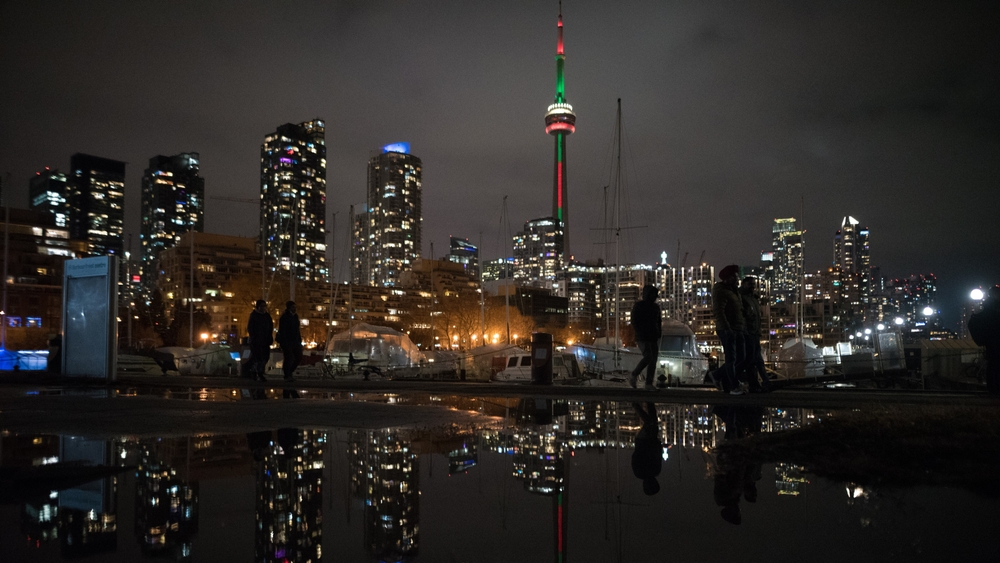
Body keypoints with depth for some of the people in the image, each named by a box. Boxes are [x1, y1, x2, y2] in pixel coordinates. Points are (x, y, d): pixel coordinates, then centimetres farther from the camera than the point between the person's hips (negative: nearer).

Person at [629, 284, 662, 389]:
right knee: (648, 357, -20)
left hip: (654, 338, 6)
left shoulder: (656, 307, 12)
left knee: (653, 360, -2)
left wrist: (659, 335, 5)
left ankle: (649, 383, 1)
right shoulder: (638, 306, -4)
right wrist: (641, 334, -17)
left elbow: (659, 322, 16)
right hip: (642, 337, -6)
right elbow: (634, 322, -9)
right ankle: (633, 376, -4)